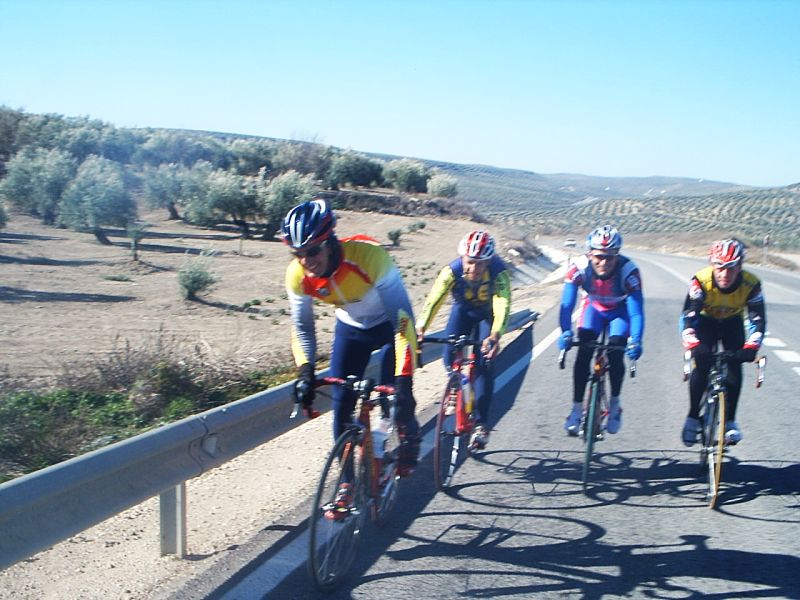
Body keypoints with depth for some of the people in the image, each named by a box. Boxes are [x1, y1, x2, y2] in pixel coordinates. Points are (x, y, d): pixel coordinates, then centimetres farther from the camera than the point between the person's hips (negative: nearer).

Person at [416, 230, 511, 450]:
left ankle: (481, 423, -2)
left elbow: (503, 304, -48)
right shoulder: (452, 270, -33)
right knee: (450, 354, -17)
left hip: (488, 313, -2)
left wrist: (495, 335, -65)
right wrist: (421, 328, -57)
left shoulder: (499, 272, -36)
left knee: (484, 364, -13)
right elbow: (434, 299, -41)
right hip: (463, 309, 2)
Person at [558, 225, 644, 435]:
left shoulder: (628, 271, -35)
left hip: (620, 311, -1)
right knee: (583, 352, -18)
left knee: (616, 354, -19)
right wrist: (566, 332, -47)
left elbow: (636, 311, -36)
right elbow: (567, 304, -32)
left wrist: (636, 341, -51)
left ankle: (615, 402, 5)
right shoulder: (579, 267, -31)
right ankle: (577, 408, -8)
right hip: (593, 307, 1)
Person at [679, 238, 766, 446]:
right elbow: (688, 315, -35)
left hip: (732, 323, 1)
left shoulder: (751, 284, -28)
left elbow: (758, 319, -29)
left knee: (735, 365, -17)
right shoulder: (701, 281, -32)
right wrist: (692, 344, -50)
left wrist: (751, 346, -45)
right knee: (701, 361, -21)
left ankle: (730, 420, -3)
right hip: (706, 321, -1)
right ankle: (693, 417, -7)